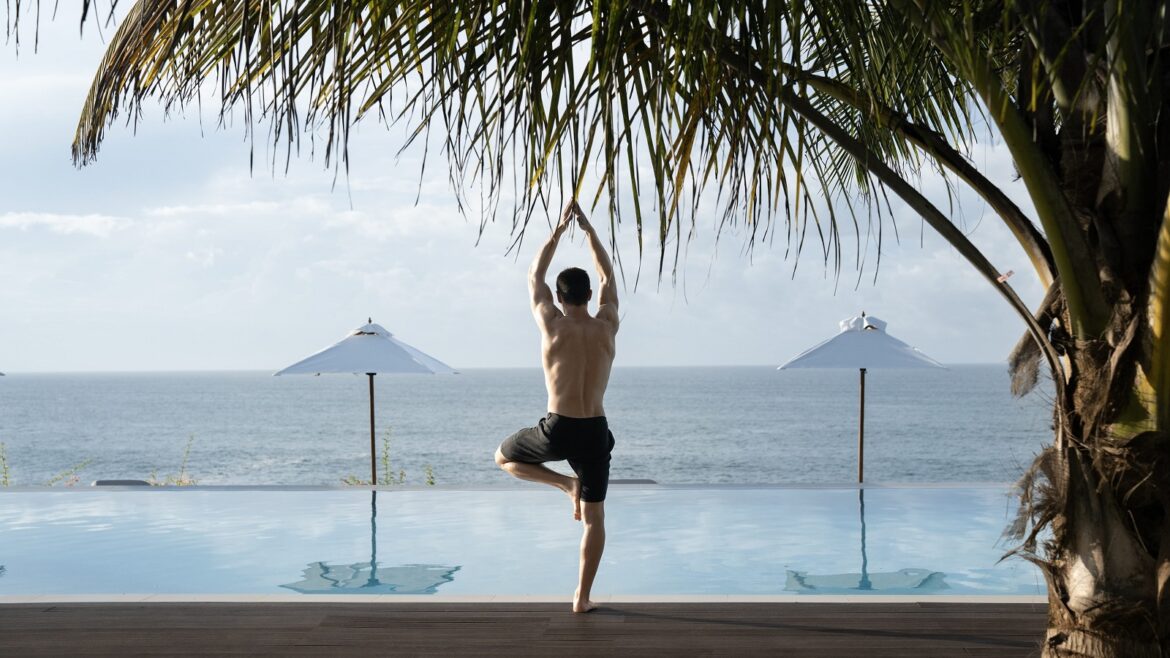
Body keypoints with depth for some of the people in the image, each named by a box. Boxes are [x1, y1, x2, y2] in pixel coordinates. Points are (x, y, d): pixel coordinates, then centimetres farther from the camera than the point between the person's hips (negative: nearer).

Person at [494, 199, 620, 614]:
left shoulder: (553, 326, -7)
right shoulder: (607, 327, -1)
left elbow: (534, 277, 9)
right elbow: (607, 276, 16)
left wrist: (559, 228, 16)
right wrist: (588, 229, 21)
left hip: (557, 429, -2)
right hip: (594, 431, 2)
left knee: (504, 458, 25)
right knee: (594, 517, 11)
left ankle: (567, 483, 5)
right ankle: (582, 598, 10)